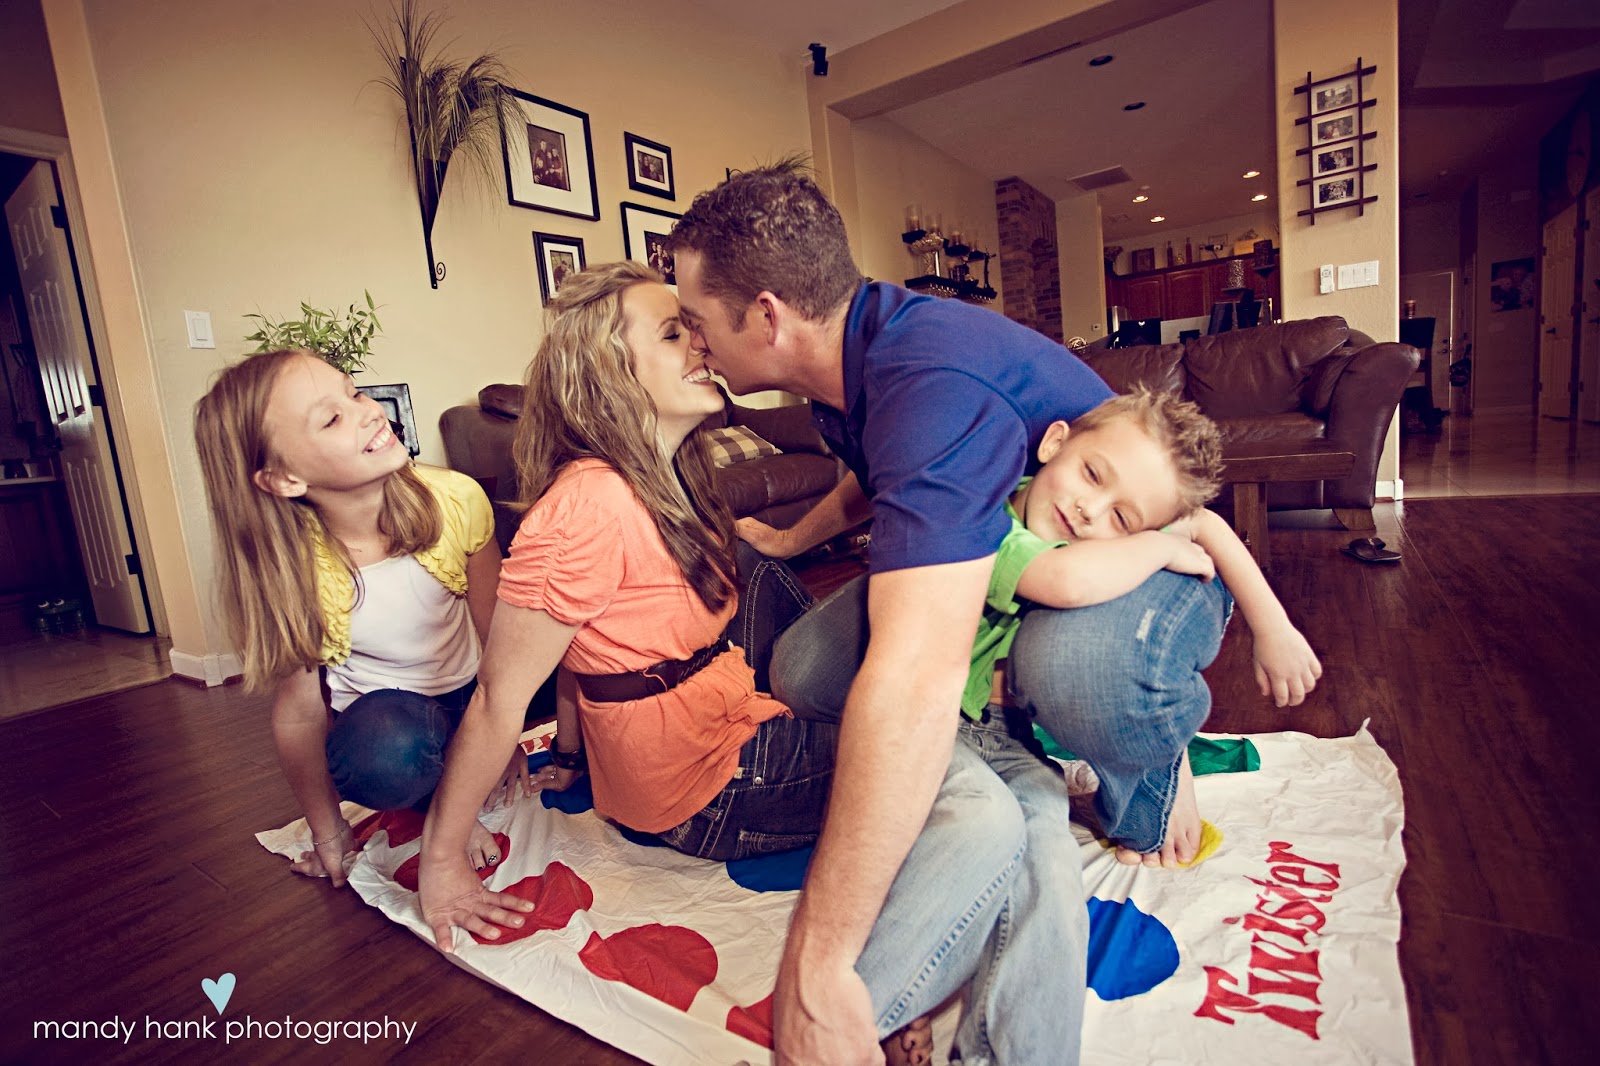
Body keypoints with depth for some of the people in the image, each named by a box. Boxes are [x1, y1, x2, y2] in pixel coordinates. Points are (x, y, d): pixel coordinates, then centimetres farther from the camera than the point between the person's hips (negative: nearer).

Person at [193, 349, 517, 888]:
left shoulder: (455, 500, -23)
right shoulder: (288, 571, -23)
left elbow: (497, 637, -10)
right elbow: (299, 711, -10)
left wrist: (504, 739, -1)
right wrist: (328, 834, 0)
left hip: (469, 692, 4)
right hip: (379, 713, -4)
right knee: (385, 751, -37)